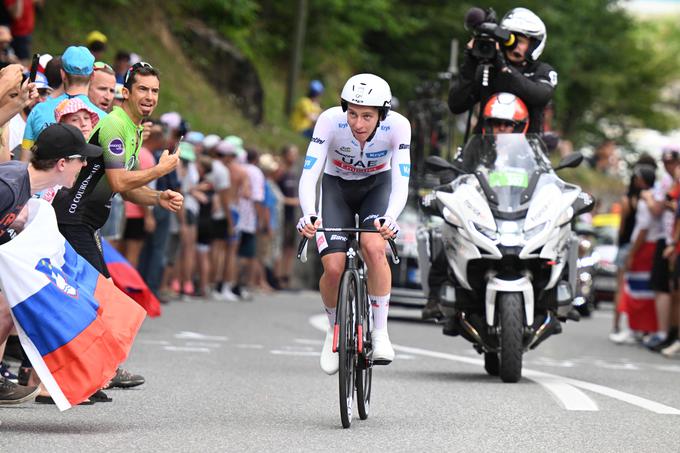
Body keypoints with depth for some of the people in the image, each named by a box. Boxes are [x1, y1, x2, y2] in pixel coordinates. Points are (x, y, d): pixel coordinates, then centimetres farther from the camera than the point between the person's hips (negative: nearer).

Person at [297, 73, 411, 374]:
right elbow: (308, 175, -33)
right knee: (334, 268, -17)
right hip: (337, 187, 0)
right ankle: (335, 329, 13)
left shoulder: (397, 126, -28)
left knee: (374, 248, -29)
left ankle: (380, 331, -16)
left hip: (377, 186, 0)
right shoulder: (330, 121, -30)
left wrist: (390, 218, -51)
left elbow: (401, 183, -32)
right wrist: (309, 215, -51)